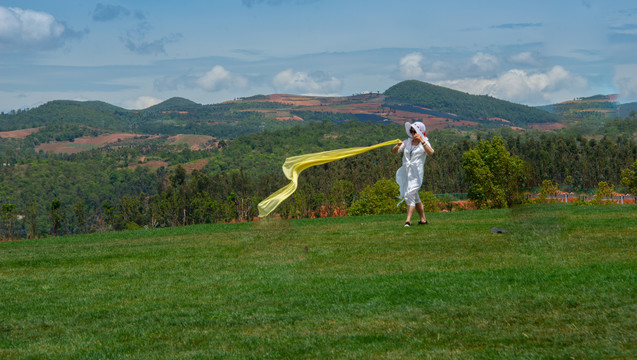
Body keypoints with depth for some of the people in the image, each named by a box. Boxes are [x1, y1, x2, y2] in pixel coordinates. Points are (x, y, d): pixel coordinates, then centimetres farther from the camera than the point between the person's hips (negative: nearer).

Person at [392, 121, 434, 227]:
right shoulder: (407, 142, 13)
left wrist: (422, 141, -30)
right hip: (406, 172, 6)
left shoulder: (424, 143, -1)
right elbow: (394, 151, 6)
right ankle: (423, 219, 24)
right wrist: (398, 145, -17)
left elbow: (430, 153, -21)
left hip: (417, 172, -6)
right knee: (415, 197, 14)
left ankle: (408, 221, -23)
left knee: (410, 194, -19)